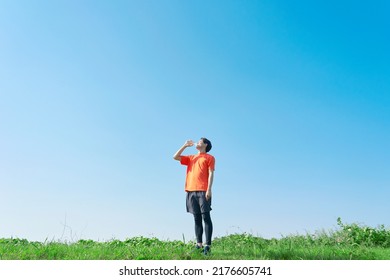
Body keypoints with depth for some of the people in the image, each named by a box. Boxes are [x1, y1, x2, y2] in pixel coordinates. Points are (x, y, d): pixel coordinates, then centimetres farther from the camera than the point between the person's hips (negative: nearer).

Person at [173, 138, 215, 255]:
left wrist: (209, 189, -13)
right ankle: (199, 244, 5)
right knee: (197, 218, 4)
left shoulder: (209, 157, 8)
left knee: (206, 217, -8)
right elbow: (175, 157, 19)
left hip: (203, 191, -5)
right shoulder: (191, 158, 24)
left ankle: (207, 245, -10)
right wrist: (185, 145, 17)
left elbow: (211, 173, -2)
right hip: (191, 191, 6)